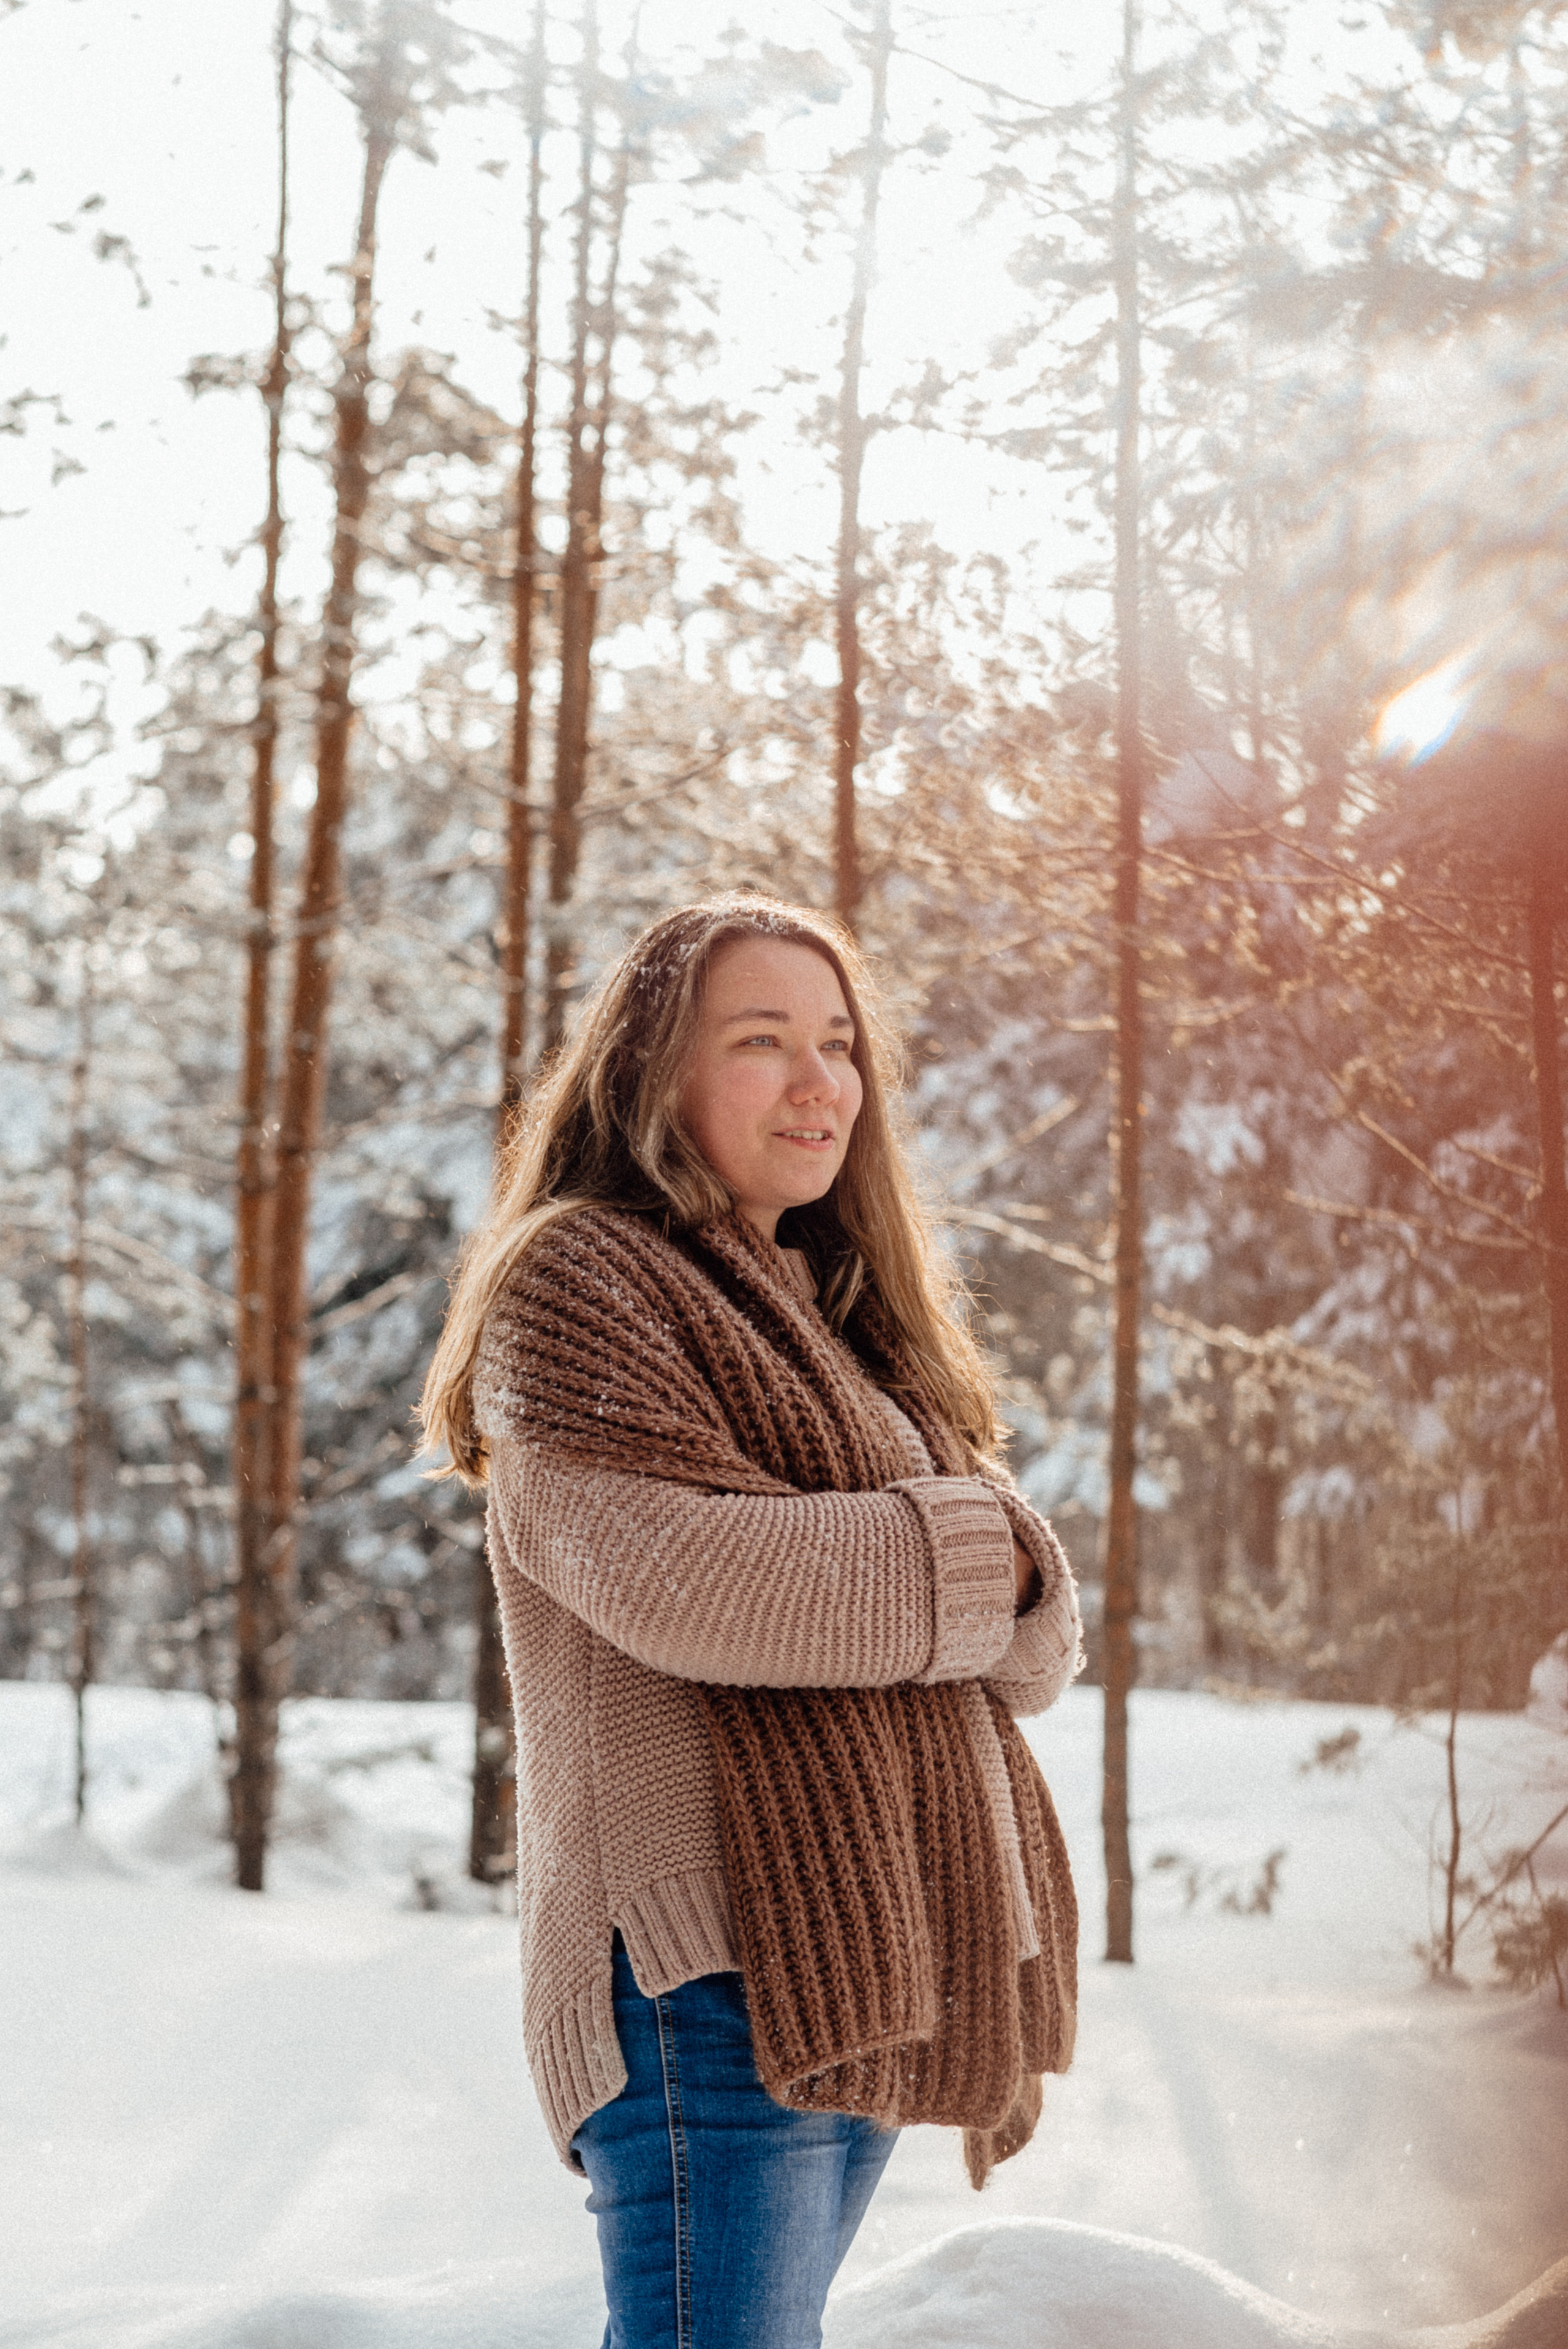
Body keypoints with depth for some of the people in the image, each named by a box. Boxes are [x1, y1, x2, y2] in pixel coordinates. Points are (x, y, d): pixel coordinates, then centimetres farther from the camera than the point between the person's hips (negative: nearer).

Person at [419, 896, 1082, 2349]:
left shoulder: (840, 1320, 22)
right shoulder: (574, 1279, -3)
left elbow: (1034, 1649, 15)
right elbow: (674, 1574, -19)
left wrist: (1008, 1593, -9)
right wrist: (954, 1557, -6)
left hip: (866, 1954, 8)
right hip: (711, 1957, -8)